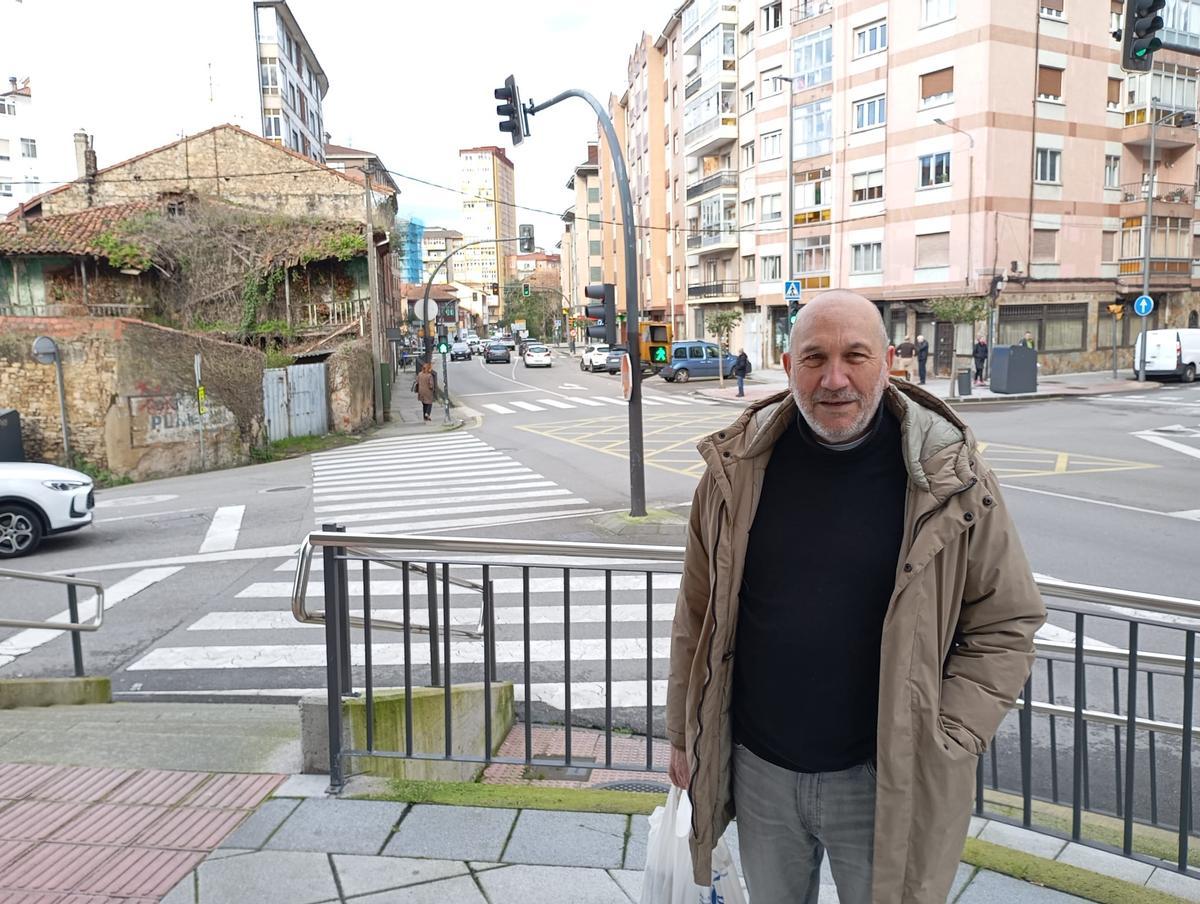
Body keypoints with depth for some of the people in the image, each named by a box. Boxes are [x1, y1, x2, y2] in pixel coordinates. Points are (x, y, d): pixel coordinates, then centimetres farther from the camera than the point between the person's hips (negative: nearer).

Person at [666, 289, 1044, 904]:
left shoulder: (952, 482, -11)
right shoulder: (737, 468, -6)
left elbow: (1005, 627, -4)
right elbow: (698, 614, 2)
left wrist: (941, 749, -11)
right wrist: (684, 733, 7)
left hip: (885, 780, -2)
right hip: (758, 768, 2)